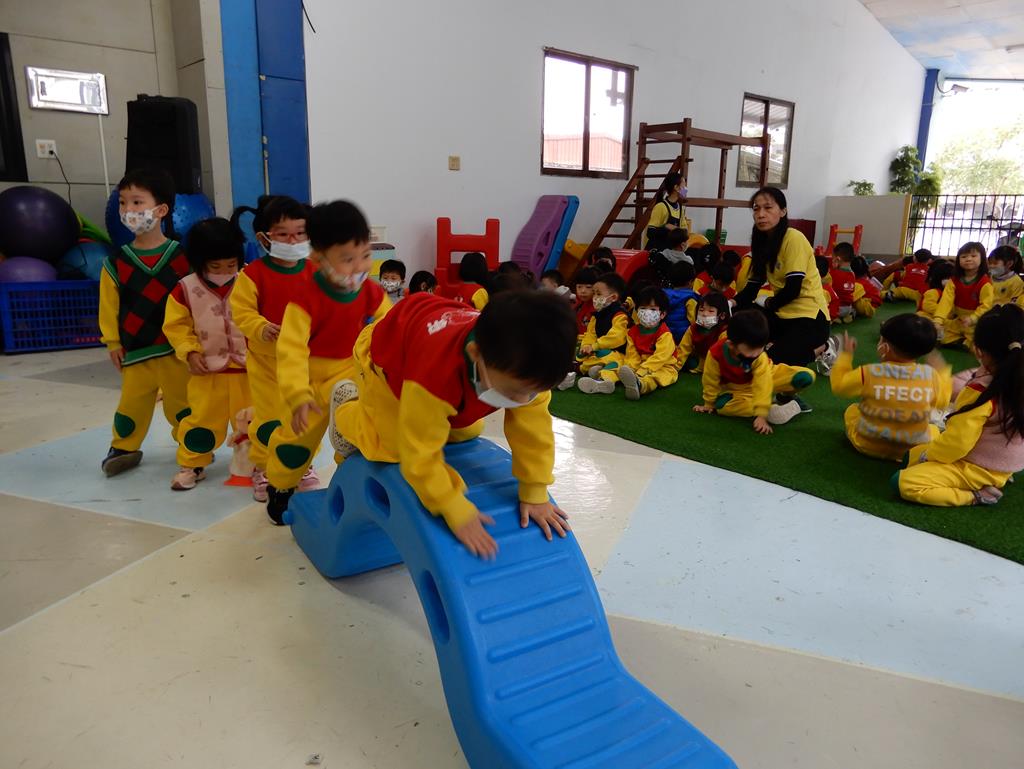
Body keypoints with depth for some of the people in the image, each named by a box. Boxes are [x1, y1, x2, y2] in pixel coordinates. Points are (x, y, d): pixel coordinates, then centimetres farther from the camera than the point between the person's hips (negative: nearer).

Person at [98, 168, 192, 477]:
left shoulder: (181, 256, -6)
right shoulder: (116, 262, -2)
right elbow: (109, 305, 4)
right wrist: (112, 342, 4)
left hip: (177, 346, -1)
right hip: (135, 349, 2)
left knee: (182, 400, 9)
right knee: (132, 401, 10)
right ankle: (124, 448, 27)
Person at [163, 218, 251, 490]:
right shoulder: (185, 289, -6)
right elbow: (176, 326, 0)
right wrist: (189, 352, -12)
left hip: (247, 368, 0)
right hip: (208, 372, 0)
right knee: (202, 419, 6)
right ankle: (192, 464, 24)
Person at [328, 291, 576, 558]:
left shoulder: (525, 368, -35)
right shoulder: (436, 374, -51)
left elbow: (534, 430, -23)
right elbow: (420, 455, -42)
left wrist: (535, 495, -22)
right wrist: (458, 513, -38)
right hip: (386, 360, -5)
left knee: (466, 432, 6)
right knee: (391, 447, -13)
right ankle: (348, 409, 16)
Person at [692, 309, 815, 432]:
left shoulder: (760, 356, -28)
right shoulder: (716, 353, -30)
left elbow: (763, 384, -35)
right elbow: (711, 381, -14)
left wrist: (761, 415, -43)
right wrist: (709, 404, -1)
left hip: (766, 377, 0)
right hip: (738, 390, 0)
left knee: (807, 376, -21)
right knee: (722, 405, -36)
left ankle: (785, 396, 11)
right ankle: (773, 410, -28)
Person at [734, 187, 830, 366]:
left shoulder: (794, 238, -17)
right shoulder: (762, 240, 7)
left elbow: (793, 289, -20)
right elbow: (753, 286, 5)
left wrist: (768, 304, -2)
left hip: (809, 316, -8)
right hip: (783, 314, 8)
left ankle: (821, 349, 3)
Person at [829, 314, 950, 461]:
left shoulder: (868, 373, -19)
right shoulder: (930, 375, -13)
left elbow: (839, 385, -3)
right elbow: (942, 401, 6)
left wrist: (846, 354, 8)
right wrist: (942, 373, 22)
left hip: (869, 445, 0)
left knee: (852, 410, 29)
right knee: (933, 429, 34)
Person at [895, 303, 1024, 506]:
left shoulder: (980, 390, -28)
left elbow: (957, 442, -23)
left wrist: (926, 455, -7)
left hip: (977, 470, -8)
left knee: (904, 483, -17)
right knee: (913, 453, 18)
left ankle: (974, 496, -11)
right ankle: (990, 483, 12)